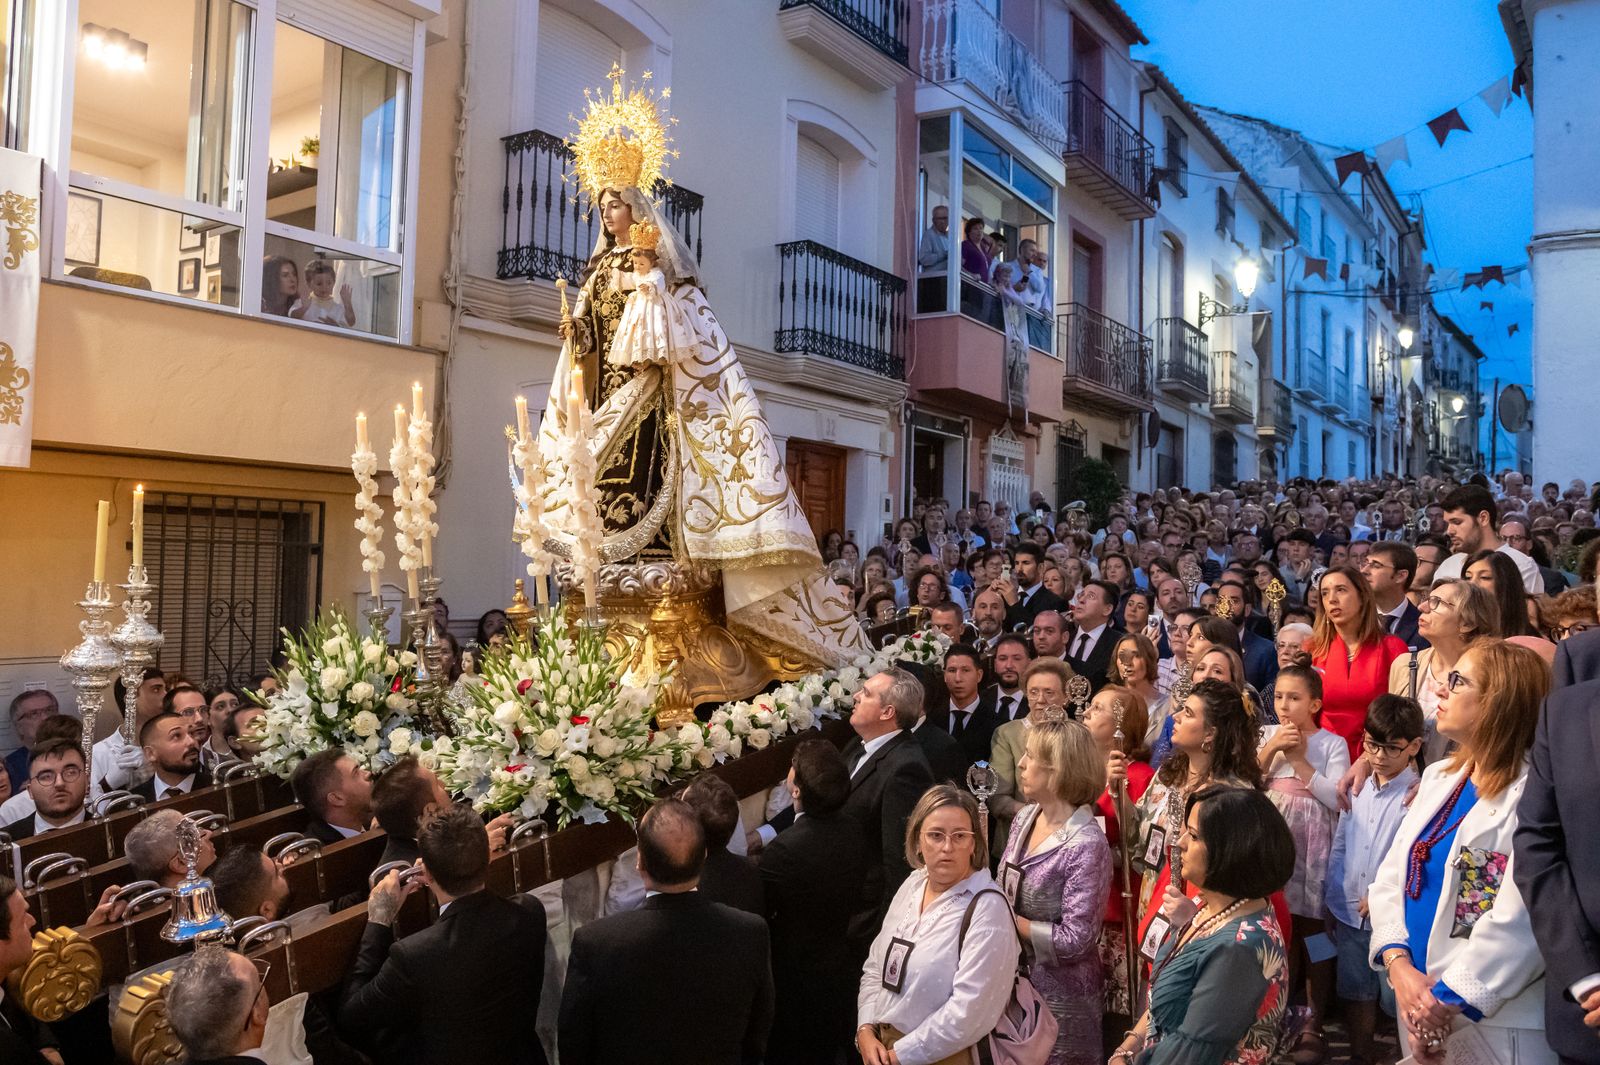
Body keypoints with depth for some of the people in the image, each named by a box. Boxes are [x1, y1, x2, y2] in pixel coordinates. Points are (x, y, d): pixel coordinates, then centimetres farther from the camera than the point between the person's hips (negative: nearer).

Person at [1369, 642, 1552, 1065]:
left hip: (1498, 1023, -6)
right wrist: (1399, 964, -11)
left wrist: (1448, 1003, -19)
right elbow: (1391, 877, 4)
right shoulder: (1439, 777, 8)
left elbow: (1520, 922, -22)